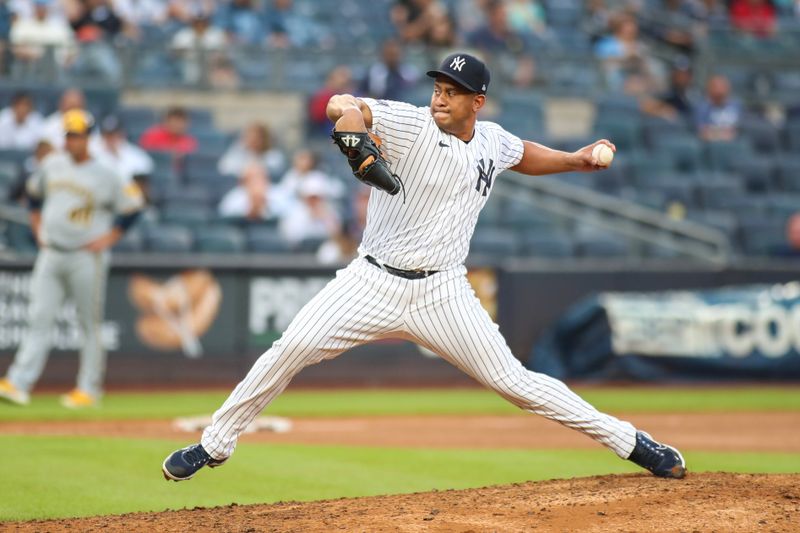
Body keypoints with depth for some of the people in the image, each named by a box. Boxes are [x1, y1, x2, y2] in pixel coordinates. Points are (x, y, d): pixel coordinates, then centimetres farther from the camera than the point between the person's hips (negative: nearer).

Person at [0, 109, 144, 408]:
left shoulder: (105, 176, -6)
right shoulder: (51, 165, 7)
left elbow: (131, 207, 0)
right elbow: (34, 193, 24)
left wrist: (108, 239, -4)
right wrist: (38, 227, 15)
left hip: (86, 258, -4)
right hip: (51, 255, 4)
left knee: (90, 324, 2)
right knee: (39, 318, -3)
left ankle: (89, 389, 7)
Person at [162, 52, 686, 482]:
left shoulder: (491, 141, 5)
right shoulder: (410, 124, -10)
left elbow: (522, 155, 31)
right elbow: (341, 103, -27)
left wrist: (576, 160, 19)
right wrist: (351, 118, -49)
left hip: (442, 294, 2)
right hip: (373, 283, -2)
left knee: (513, 380, -2)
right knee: (293, 348, -16)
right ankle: (215, 444, -1)